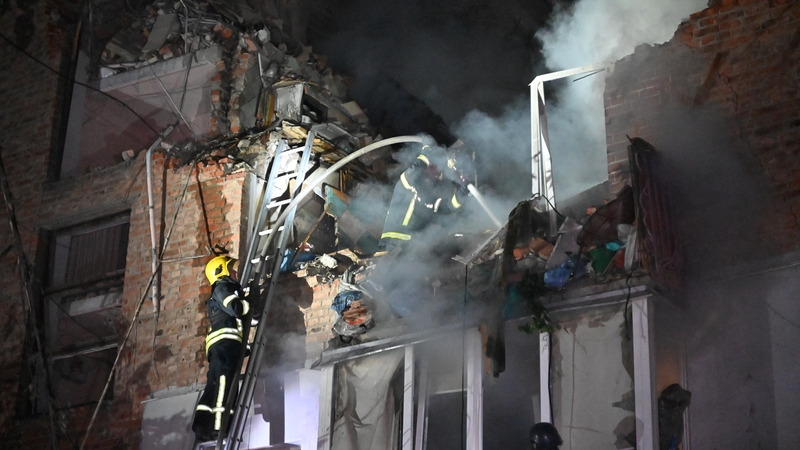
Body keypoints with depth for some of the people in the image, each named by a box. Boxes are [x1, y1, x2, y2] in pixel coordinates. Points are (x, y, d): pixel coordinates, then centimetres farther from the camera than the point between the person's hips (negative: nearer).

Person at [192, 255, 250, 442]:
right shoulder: (223, 287, 3)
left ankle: (202, 424, -2)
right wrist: (251, 303, 2)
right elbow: (236, 308, -14)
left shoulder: (223, 291, 34)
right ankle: (216, 425, -29)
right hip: (225, 340, -10)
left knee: (214, 385, 5)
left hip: (219, 343, 10)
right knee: (222, 382, -19)